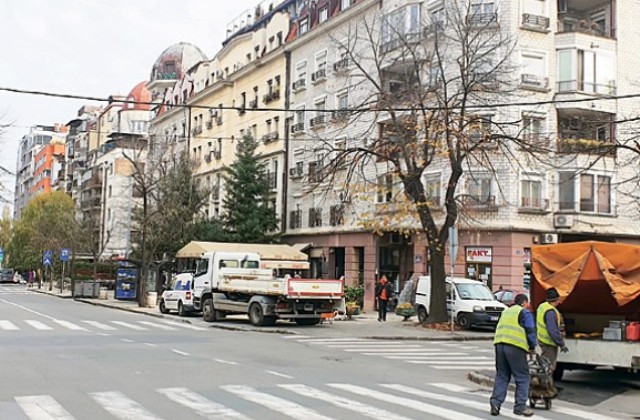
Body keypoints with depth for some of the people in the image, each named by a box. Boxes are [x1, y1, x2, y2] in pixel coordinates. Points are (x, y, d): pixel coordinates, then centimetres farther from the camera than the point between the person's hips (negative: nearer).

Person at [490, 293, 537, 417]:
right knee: (522, 377, 4)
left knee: (501, 376, 13)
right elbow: (530, 331, 0)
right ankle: (520, 406, 4)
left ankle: (495, 404, 6)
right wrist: (533, 347, 14)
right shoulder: (525, 313, 6)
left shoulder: (506, 312, 26)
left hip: (499, 343, 6)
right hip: (515, 346, -6)